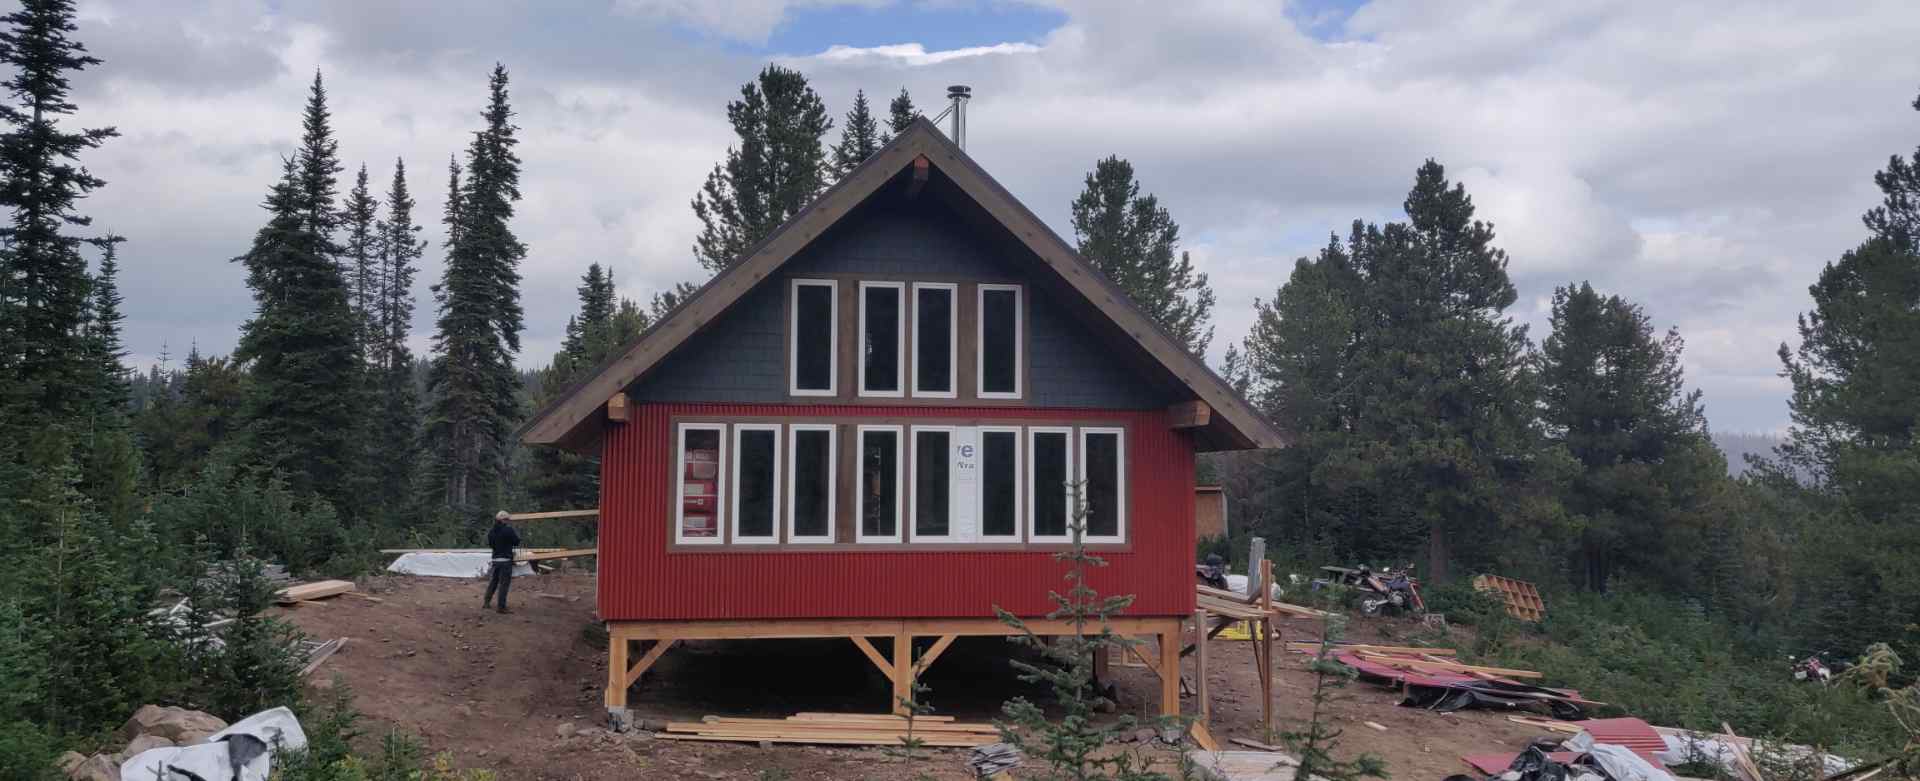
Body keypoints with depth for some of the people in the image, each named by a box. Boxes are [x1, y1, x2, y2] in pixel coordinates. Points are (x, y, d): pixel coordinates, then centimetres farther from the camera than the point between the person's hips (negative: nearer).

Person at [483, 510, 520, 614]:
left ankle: (486, 601, 24)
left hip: (495, 559, 6)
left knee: (493, 582, 20)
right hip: (506, 560, -6)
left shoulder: (491, 532, 5)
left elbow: (490, 544, 16)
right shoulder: (508, 530, -14)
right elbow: (516, 542, -6)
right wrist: (517, 535, 14)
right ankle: (501, 607, 1)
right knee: (504, 584, -1)